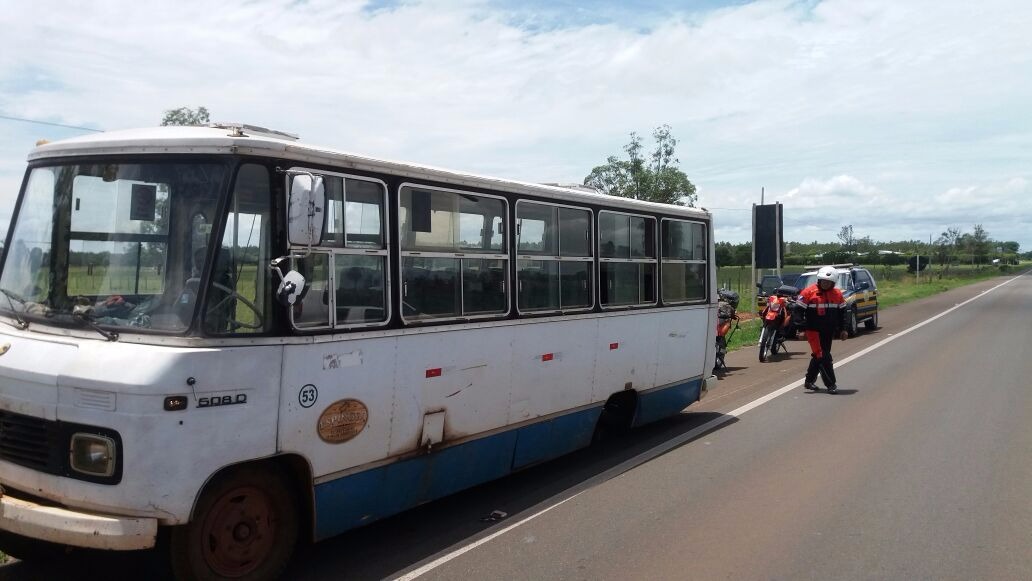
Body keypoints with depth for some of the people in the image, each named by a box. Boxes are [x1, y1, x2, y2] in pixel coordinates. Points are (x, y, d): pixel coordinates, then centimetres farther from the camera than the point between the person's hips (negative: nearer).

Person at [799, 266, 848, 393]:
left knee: (818, 356, 12)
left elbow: (842, 312, 16)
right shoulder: (809, 292, -10)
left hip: (829, 331, 6)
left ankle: (809, 381, 25)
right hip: (813, 330, -6)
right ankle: (831, 384, -5)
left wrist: (842, 329, 12)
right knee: (822, 356, -10)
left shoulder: (837, 294, 7)